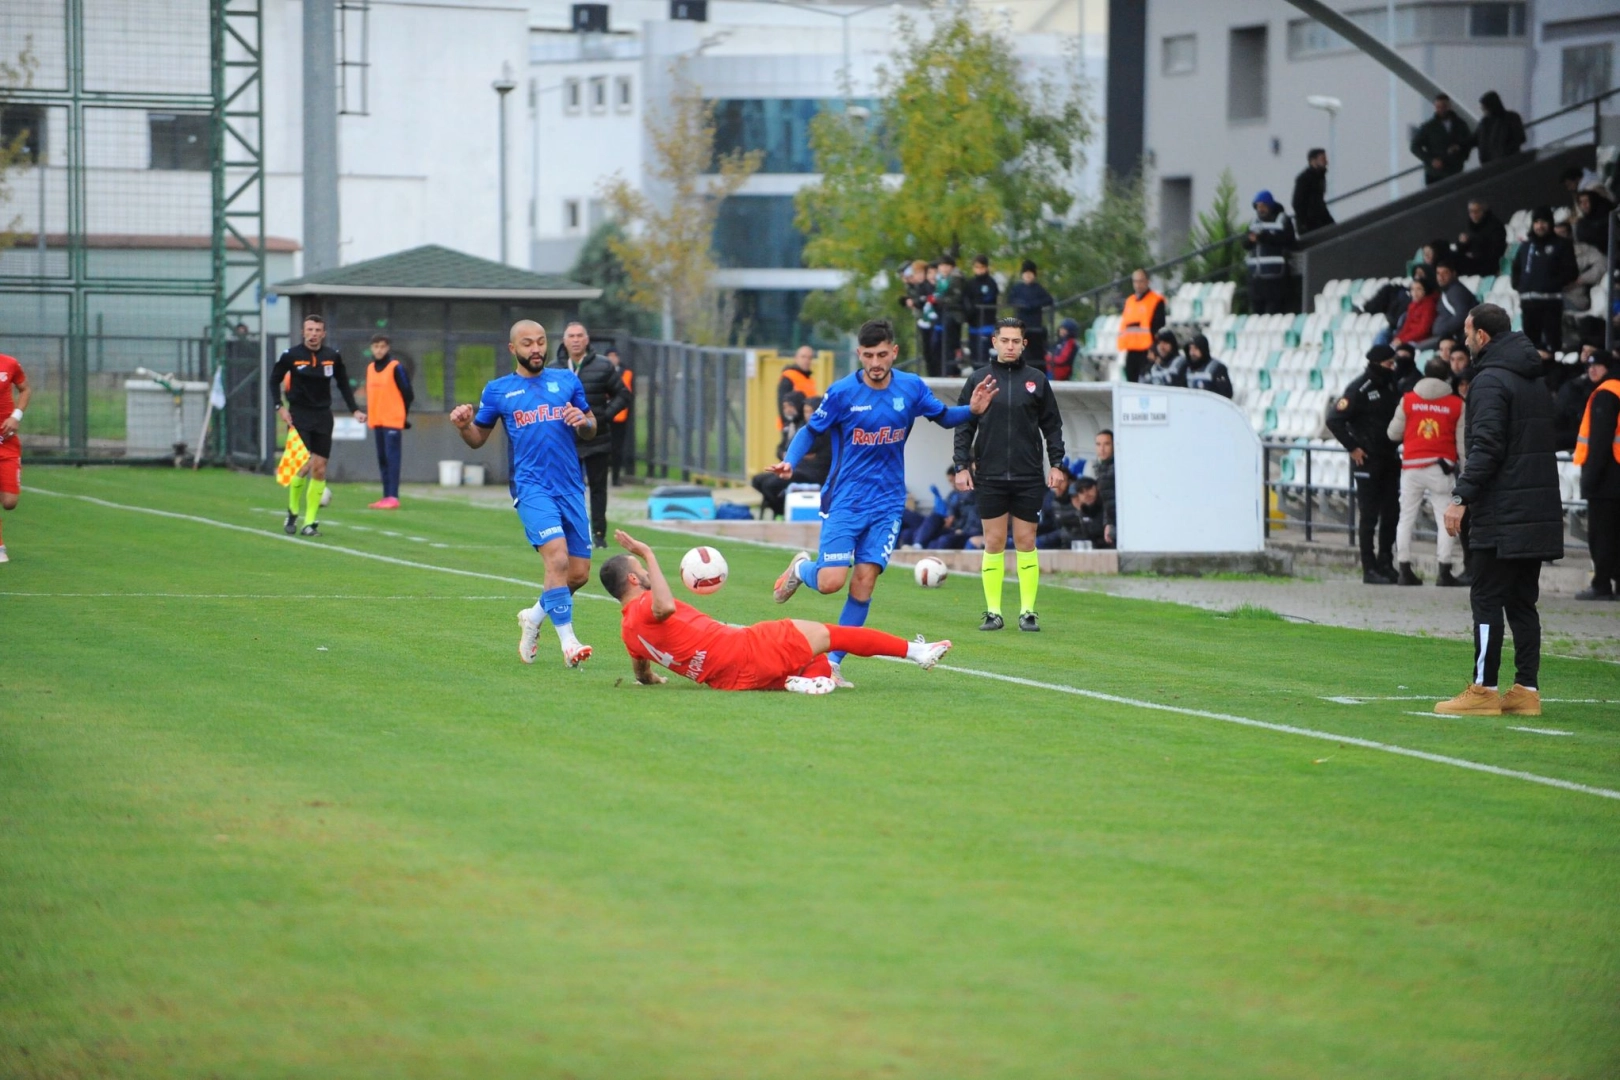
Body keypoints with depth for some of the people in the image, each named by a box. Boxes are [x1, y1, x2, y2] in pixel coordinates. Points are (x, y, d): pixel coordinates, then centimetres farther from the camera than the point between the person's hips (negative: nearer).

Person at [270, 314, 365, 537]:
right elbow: (274, 380, 4)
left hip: (323, 416, 3)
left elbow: (343, 384, 12)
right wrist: (279, 407, -7)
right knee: (303, 465, -14)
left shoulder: (333, 356, 0)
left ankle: (310, 521, 6)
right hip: (298, 415, -3)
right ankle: (292, 512, 8)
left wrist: (354, 409, 3)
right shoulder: (291, 355, -7)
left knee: (319, 469, 0)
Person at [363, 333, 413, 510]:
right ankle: (387, 496, 12)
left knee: (392, 458, -10)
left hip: (393, 421, -7)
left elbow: (407, 394, -5)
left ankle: (393, 497, -12)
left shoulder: (396, 367, -7)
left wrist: (403, 414, -3)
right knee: (382, 459, 8)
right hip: (377, 421, 7)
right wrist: (369, 414, 13)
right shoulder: (370, 368, 12)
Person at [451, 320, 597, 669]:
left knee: (579, 573, 5)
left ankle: (534, 616, 31)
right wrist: (463, 425, -9)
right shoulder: (498, 390, 8)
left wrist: (584, 422, -5)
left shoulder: (567, 380, 13)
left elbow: (590, 428, 18)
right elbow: (478, 438, 13)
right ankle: (567, 641, -18)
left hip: (571, 488, 4)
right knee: (558, 558, -22)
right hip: (531, 486, -4)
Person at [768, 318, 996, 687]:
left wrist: (971, 410, -7)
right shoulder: (842, 392, -10)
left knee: (864, 581, -5)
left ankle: (833, 662, 6)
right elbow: (810, 431, 1)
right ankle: (801, 567, 24)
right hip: (844, 500, -2)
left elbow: (943, 416, 13)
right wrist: (789, 462, -17)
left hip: (886, 503, 2)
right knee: (831, 581, -14)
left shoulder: (912, 388, -2)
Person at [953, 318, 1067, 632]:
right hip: (990, 476, 0)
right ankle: (993, 611, 6)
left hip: (1029, 477, 0)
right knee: (994, 543, 1)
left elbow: (1052, 426, 9)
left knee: (1026, 543, 2)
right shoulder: (978, 380, 5)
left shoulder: (1037, 380, 7)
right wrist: (962, 466, -2)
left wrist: (1056, 465, 1)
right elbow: (964, 426, 6)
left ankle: (1027, 611, 7)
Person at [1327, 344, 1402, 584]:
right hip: (1368, 460, -7)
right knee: (1369, 516, -3)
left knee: (1391, 514, 7)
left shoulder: (1391, 385, 9)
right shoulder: (1359, 389, -12)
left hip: (1390, 459, 7)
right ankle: (1370, 570, 0)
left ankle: (1385, 564, 17)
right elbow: (1334, 420, -14)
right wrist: (1352, 447, -13)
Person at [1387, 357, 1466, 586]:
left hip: (1411, 466, 1)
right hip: (1440, 468, -1)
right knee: (1445, 519, 3)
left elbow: (1394, 433, 8)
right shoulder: (1456, 404, 0)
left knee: (1406, 519, 9)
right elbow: (1462, 443, 1)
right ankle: (1444, 572, -4)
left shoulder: (1408, 399, 2)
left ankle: (1404, 570, 7)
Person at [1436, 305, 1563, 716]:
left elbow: (1487, 447, -20)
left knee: (1487, 600, -4)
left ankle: (1483, 690, -5)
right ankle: (1526, 690, 8)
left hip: (1502, 513, -8)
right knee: (1522, 601, 10)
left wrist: (1461, 497, -19)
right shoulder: (1535, 381, 17)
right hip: (1539, 510, 8)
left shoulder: (1490, 381, -11)